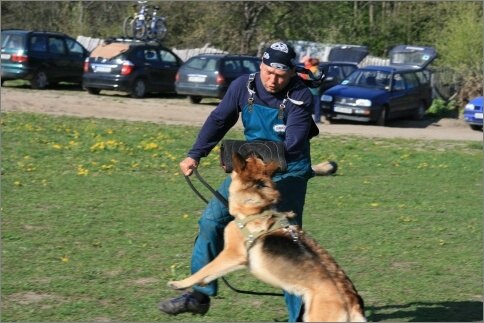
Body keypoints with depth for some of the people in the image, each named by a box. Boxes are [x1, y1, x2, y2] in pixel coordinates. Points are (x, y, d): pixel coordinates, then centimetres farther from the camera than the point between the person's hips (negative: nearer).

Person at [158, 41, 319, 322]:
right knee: (211, 221, -2)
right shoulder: (244, 86, -6)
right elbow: (219, 120, 4)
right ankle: (200, 295, 8)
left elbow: (292, 144, -26)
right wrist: (195, 155, -3)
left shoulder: (301, 98, -19)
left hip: (288, 174, -5)